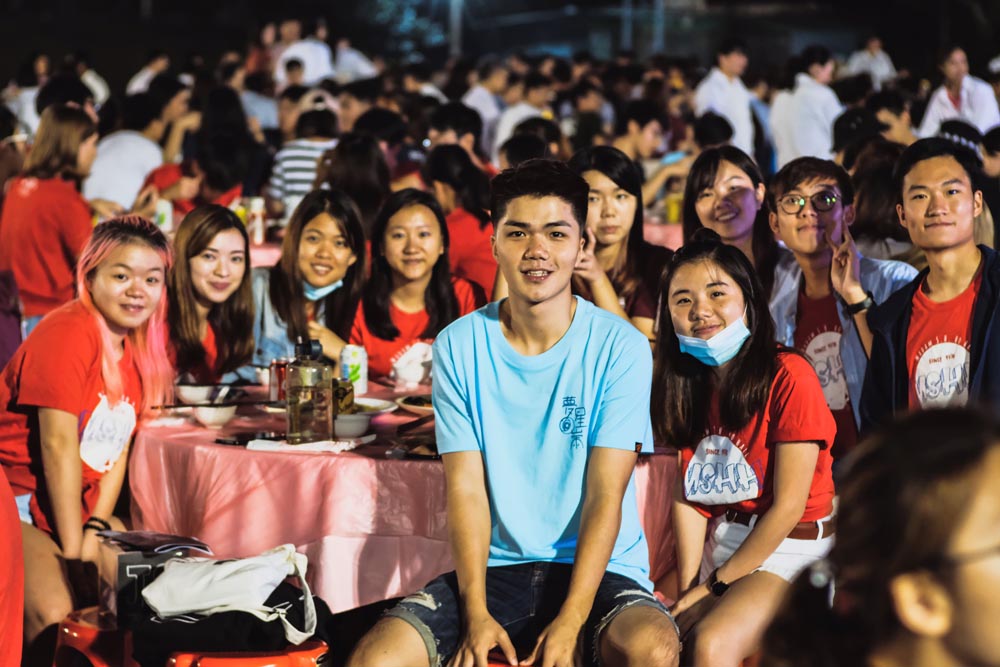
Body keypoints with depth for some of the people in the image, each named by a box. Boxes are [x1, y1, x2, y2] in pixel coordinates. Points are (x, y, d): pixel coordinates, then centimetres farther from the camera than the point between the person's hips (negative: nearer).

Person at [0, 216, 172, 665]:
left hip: (76, 504, 9)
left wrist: (96, 527, -8)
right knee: (55, 615, -26)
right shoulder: (68, 333, -18)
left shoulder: (138, 348, 8)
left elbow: (117, 446, 6)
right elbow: (59, 445, -20)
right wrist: (73, 552, -19)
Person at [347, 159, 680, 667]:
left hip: (599, 568, -1)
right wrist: (476, 614, -16)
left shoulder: (620, 347, -5)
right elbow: (466, 487, -3)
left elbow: (605, 495, -10)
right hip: (495, 567, 2)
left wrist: (569, 623, -21)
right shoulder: (459, 346, 2)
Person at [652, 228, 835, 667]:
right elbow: (689, 493, 1)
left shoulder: (787, 375, -15)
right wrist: (687, 588, -12)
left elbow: (788, 506, -15)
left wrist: (714, 585, -11)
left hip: (792, 547, -6)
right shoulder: (687, 381, 6)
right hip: (722, 543, 6)